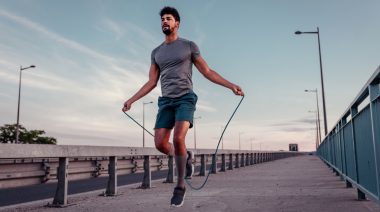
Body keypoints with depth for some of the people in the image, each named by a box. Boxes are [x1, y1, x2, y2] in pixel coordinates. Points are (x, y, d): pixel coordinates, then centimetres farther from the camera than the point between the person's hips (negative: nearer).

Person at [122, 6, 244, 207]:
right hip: (166, 102, 4)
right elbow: (151, 83, 16)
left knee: (178, 139, -25)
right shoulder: (156, 52, 17)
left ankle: (180, 185, -6)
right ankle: (185, 157, 24)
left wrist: (231, 85, -6)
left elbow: (208, 72, 5)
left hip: (186, 99, -4)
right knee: (160, 144, -9)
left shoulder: (189, 45, 6)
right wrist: (131, 100, 8)